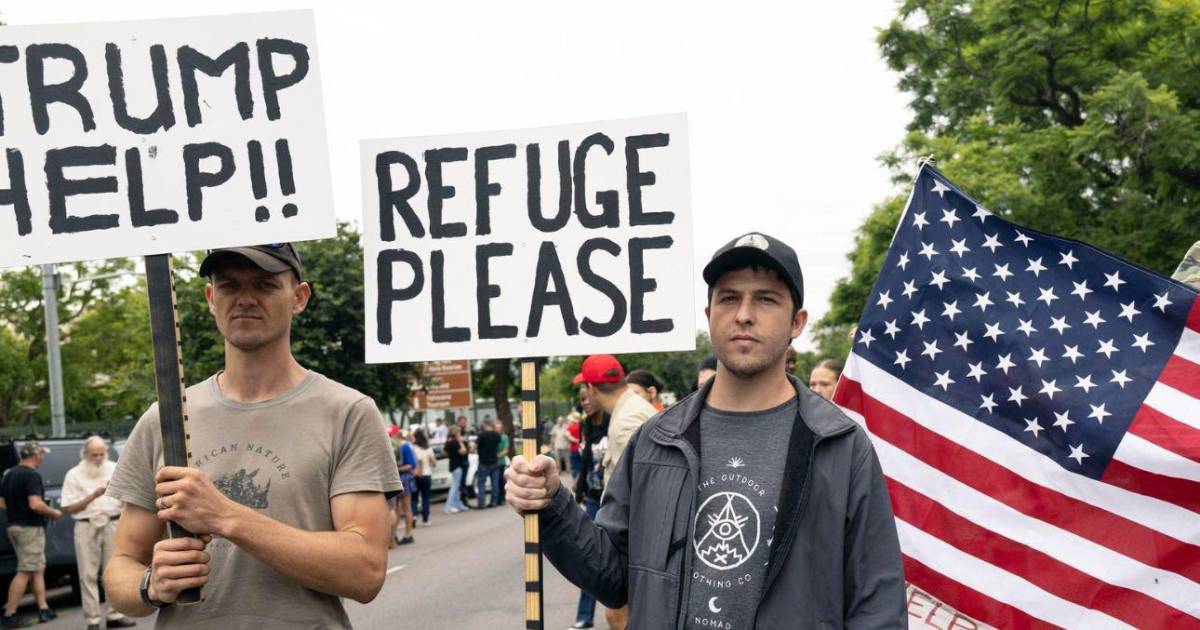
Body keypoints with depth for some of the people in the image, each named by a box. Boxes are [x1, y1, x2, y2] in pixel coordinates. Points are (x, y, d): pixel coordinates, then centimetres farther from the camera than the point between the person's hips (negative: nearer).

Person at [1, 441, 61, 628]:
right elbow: (36, 504, -25)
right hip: (30, 528, -9)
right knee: (25, 572, -6)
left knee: (38, 568, 15)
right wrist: (54, 513, -10)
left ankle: (43, 609, 15)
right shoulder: (32, 475, -15)